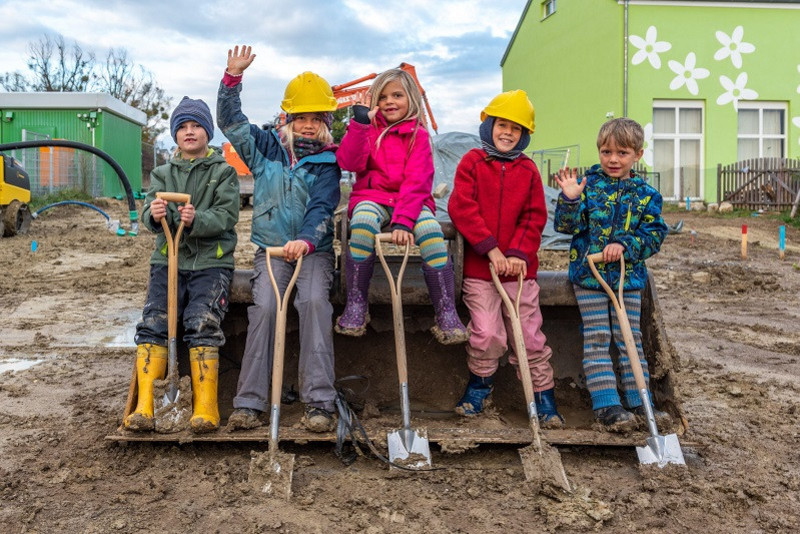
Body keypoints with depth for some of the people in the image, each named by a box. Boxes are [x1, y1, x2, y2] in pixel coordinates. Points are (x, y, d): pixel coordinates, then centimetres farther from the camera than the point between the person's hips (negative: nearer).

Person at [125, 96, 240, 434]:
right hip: (168, 260, 3)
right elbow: (149, 214, 5)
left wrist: (196, 220, -26)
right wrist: (155, 214, -20)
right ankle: (143, 407, -15)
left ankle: (205, 409, -19)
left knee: (202, 323, -22)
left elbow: (226, 216, -6)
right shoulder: (163, 174, 18)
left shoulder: (223, 172, 8)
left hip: (211, 263, -3)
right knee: (153, 323, -15)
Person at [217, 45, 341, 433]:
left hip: (313, 248, -1)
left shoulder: (326, 162, 3)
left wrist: (306, 240, -30)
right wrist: (233, 77, -5)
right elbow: (230, 121, 9)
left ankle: (319, 402, -26)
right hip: (270, 247, 2)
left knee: (314, 302, -27)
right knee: (264, 307, -21)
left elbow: (322, 207, -11)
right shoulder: (266, 147, 12)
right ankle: (250, 402, -18)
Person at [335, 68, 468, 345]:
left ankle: (447, 314, -27)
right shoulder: (369, 129, 12)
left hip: (411, 201, 0)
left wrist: (403, 220, -24)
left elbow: (417, 181, -9)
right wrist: (359, 124, -15)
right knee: (363, 221, -35)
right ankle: (355, 306, -25)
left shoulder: (418, 134, 5)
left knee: (431, 229, -32)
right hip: (372, 198, 1)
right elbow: (349, 163, -6)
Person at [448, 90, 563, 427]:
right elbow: (461, 207, -9)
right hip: (478, 267, -2)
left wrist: (519, 253, -11)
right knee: (487, 334, -6)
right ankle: (479, 385, 22)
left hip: (519, 268, 2)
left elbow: (534, 217, 5)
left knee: (530, 336, 8)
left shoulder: (528, 170, 8)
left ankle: (544, 395, 23)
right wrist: (490, 248, -15)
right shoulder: (472, 162, 1)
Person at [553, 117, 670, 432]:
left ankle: (638, 401, 16)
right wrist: (570, 199, -25)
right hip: (589, 274, -2)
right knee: (596, 339, -2)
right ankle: (606, 404, 1)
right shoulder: (588, 184, 0)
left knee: (630, 338, 7)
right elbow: (567, 225, -7)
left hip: (629, 277, 2)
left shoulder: (646, 195, 4)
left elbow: (654, 235, -1)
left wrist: (624, 245, -17)